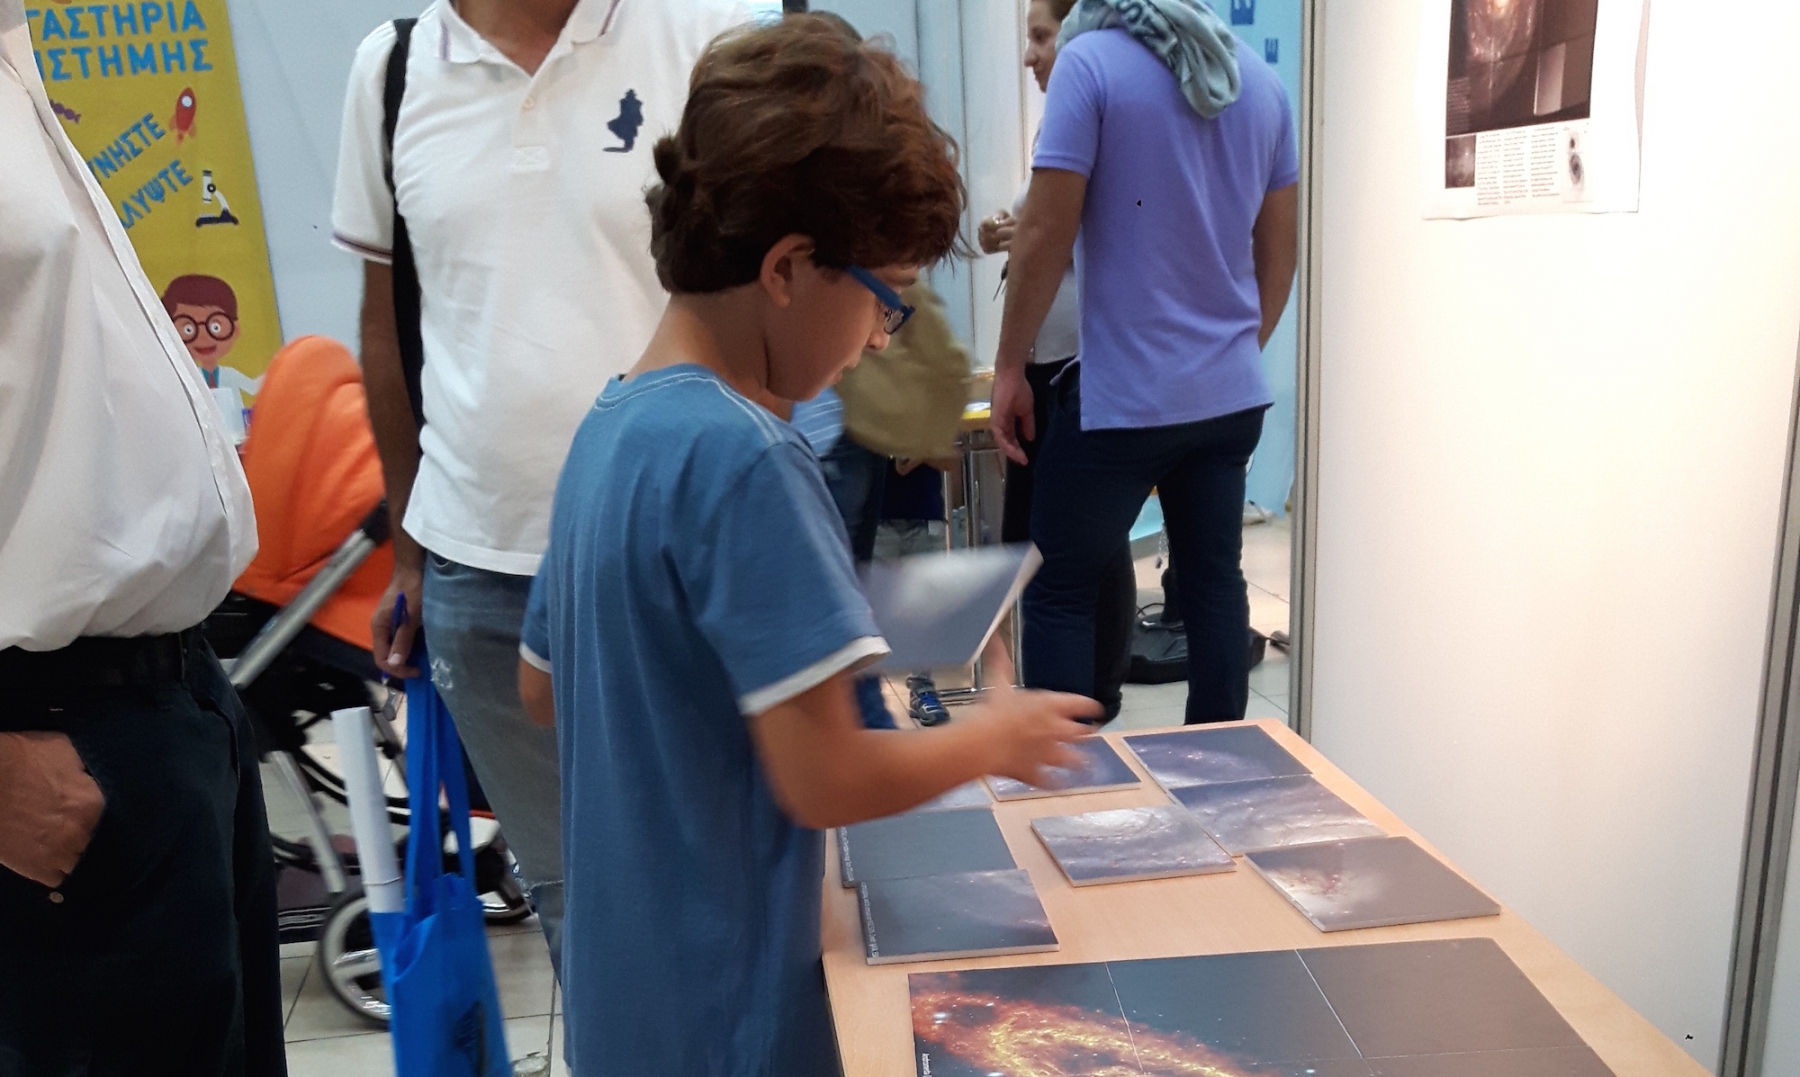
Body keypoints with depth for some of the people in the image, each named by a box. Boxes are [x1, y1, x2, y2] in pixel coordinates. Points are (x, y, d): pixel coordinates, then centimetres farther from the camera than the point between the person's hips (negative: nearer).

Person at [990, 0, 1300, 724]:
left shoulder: (1089, 61, -8)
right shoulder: (1259, 79, 10)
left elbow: (1047, 233, -12)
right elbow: (1281, 248, 14)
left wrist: (1009, 367, -3)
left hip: (1123, 394, -6)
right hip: (1232, 393, 6)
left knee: (1058, 592, 5)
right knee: (1214, 579, 14)